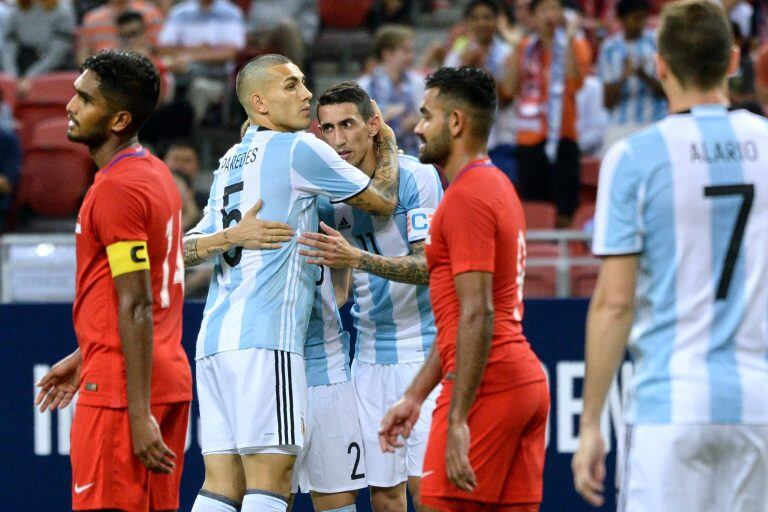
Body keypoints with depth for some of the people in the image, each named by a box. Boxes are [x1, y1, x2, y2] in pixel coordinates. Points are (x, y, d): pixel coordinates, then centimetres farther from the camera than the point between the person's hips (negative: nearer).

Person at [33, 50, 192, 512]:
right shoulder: (157, 174, 14)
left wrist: (139, 414, -22)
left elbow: (137, 309, -20)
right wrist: (84, 357, 27)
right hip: (171, 379, 10)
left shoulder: (116, 189, -15)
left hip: (123, 386, -10)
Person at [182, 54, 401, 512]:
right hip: (266, 337, -8)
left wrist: (230, 236, 10)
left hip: (215, 337, 8)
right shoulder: (298, 148, -1)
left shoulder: (230, 163, 24)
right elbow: (382, 201, 8)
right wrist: (388, 144, 25)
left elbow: (186, 249, 23)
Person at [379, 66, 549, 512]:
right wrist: (415, 396, 25)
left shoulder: (467, 197, -11)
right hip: (526, 380, 10)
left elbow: (477, 315, -19)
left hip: (487, 388, -10)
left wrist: (458, 418, -21)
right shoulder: (499, 187, 20)